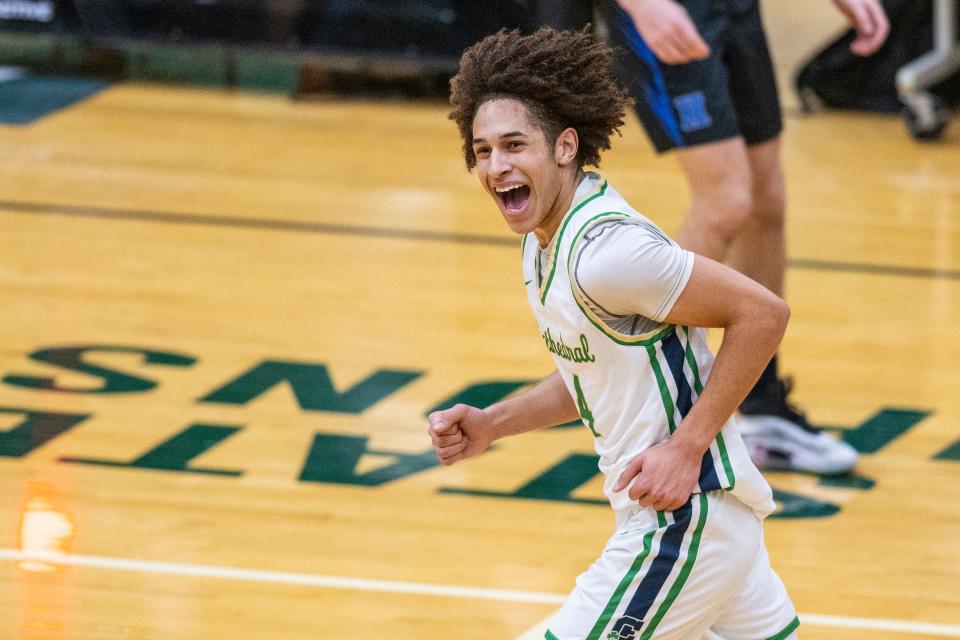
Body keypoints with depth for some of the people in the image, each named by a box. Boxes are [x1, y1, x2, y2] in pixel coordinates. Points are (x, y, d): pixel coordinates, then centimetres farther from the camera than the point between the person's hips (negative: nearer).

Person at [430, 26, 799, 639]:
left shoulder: (605, 250, -23)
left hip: (684, 517, -10)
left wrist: (687, 448, -22)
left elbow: (763, 313, -22)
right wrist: (490, 423, 8)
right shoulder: (544, 241, 8)